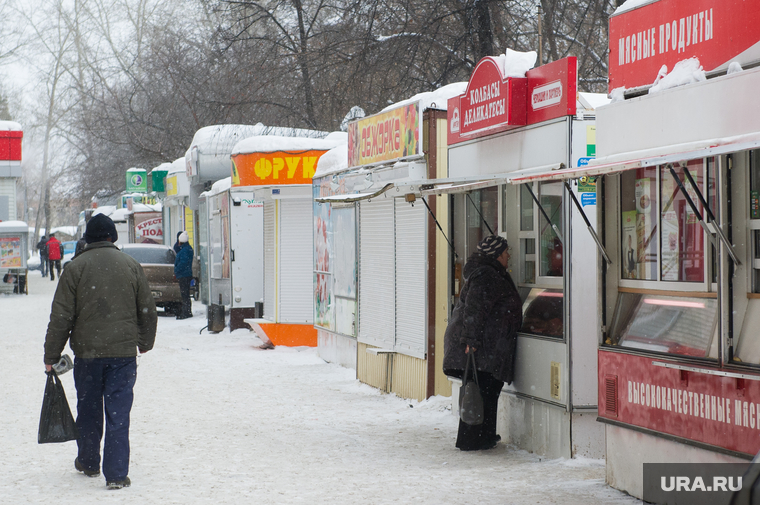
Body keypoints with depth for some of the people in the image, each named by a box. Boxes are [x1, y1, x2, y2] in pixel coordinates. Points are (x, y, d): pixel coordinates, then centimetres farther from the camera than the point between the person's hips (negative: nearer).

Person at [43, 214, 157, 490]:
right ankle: (117, 474, -4)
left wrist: (51, 356, 2)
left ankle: (88, 463, 32)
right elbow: (148, 311, 10)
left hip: (87, 352, 0)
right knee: (118, 413, 1)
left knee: (88, 410, 16)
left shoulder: (75, 268, -4)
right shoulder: (131, 266, 2)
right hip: (124, 352, 0)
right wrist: (145, 342, 26)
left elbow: (61, 316, -5)